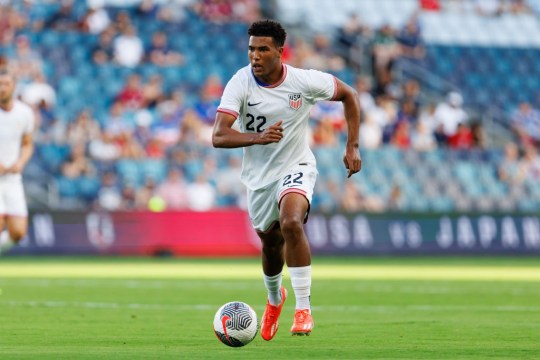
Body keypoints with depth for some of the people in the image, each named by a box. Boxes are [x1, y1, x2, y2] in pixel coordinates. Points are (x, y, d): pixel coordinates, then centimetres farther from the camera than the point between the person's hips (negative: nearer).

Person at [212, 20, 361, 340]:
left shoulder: (304, 81, -17)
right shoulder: (240, 84, -19)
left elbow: (349, 95, 1)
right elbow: (219, 136, -29)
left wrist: (353, 146, -5)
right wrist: (257, 137, -47)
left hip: (296, 168, -2)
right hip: (259, 176, 2)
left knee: (291, 223, -31)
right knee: (271, 243, 19)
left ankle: (304, 309, -24)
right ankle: (275, 298, 53)